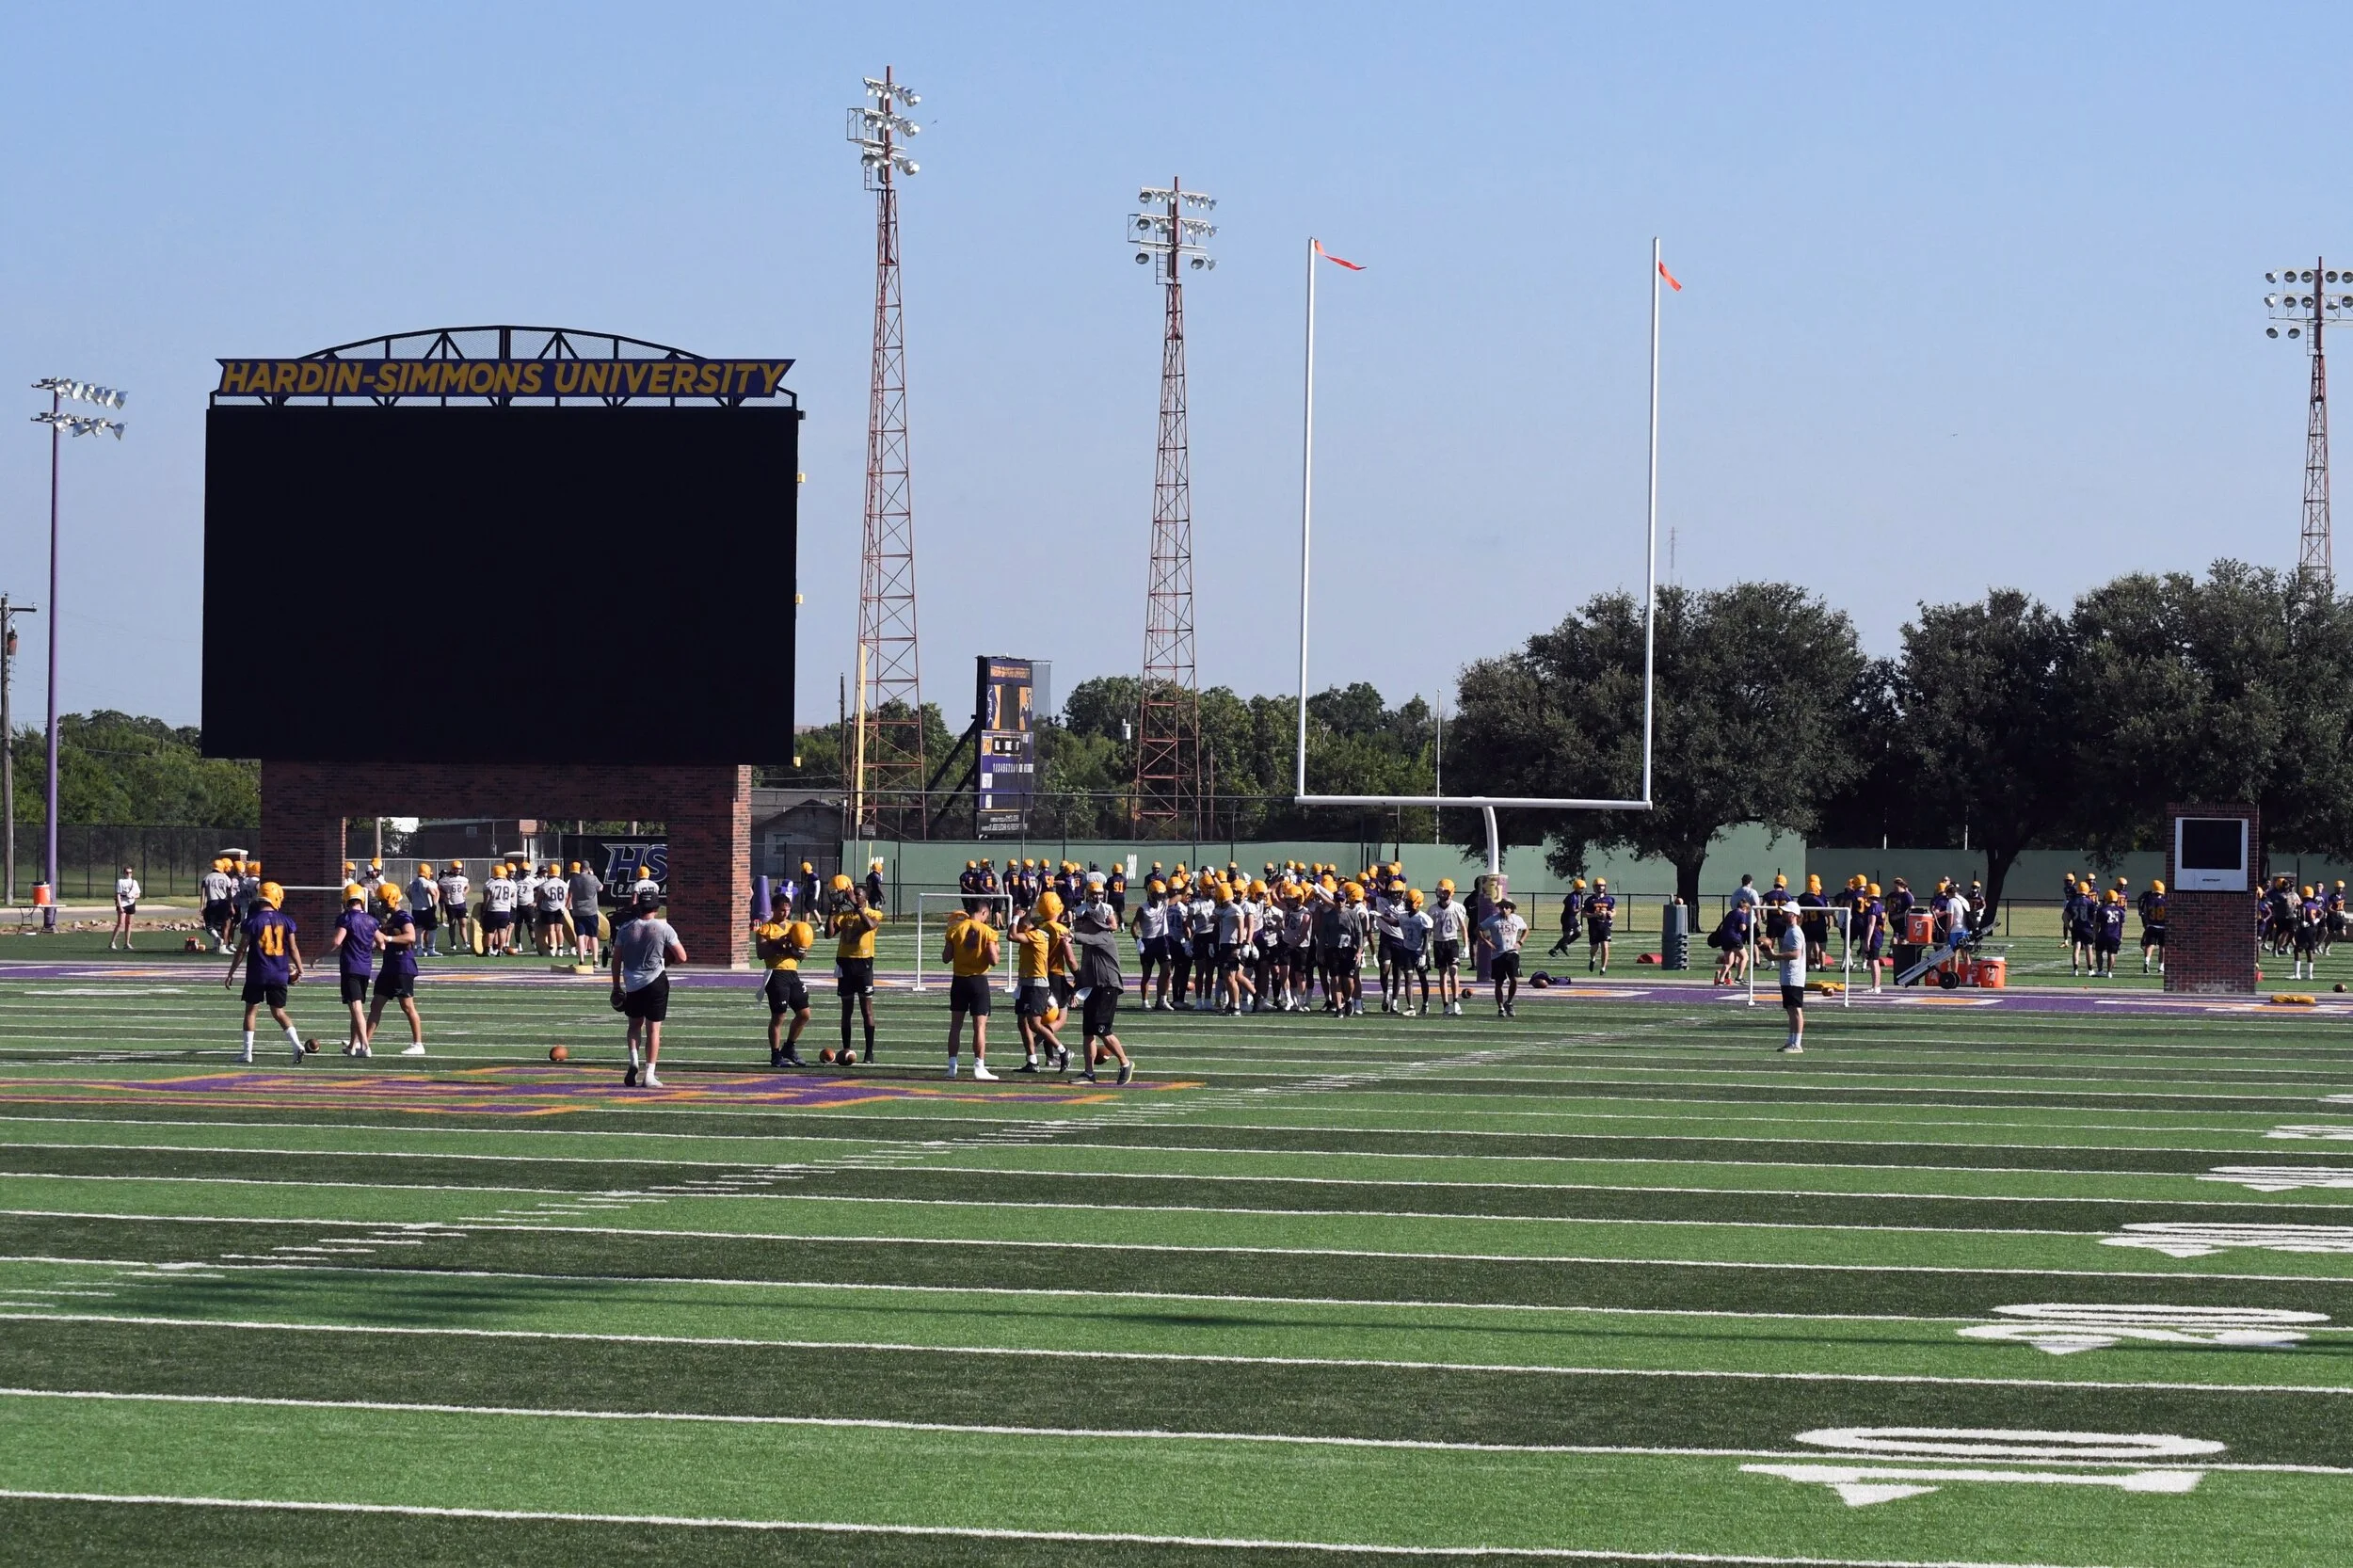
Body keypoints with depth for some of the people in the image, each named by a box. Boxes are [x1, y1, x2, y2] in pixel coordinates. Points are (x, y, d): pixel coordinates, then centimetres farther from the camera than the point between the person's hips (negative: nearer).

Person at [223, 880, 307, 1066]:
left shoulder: (252, 921, -8)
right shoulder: (285, 920, 0)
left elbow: (242, 949, -6)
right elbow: (293, 948, 2)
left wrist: (231, 973, 1)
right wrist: (299, 970, 14)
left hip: (257, 974, -3)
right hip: (279, 975, 3)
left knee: (250, 1009, 11)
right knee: (278, 1012, 11)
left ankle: (247, 1052, 10)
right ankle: (296, 1044, -8)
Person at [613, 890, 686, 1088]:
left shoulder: (625, 929, -1)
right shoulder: (663, 928, -8)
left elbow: (616, 960, 4)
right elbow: (682, 957, -6)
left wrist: (616, 987, 12)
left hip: (632, 983, 2)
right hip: (655, 982, -2)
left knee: (635, 1024, 21)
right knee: (653, 1029, 3)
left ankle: (633, 1061, 0)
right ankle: (649, 1075, 0)